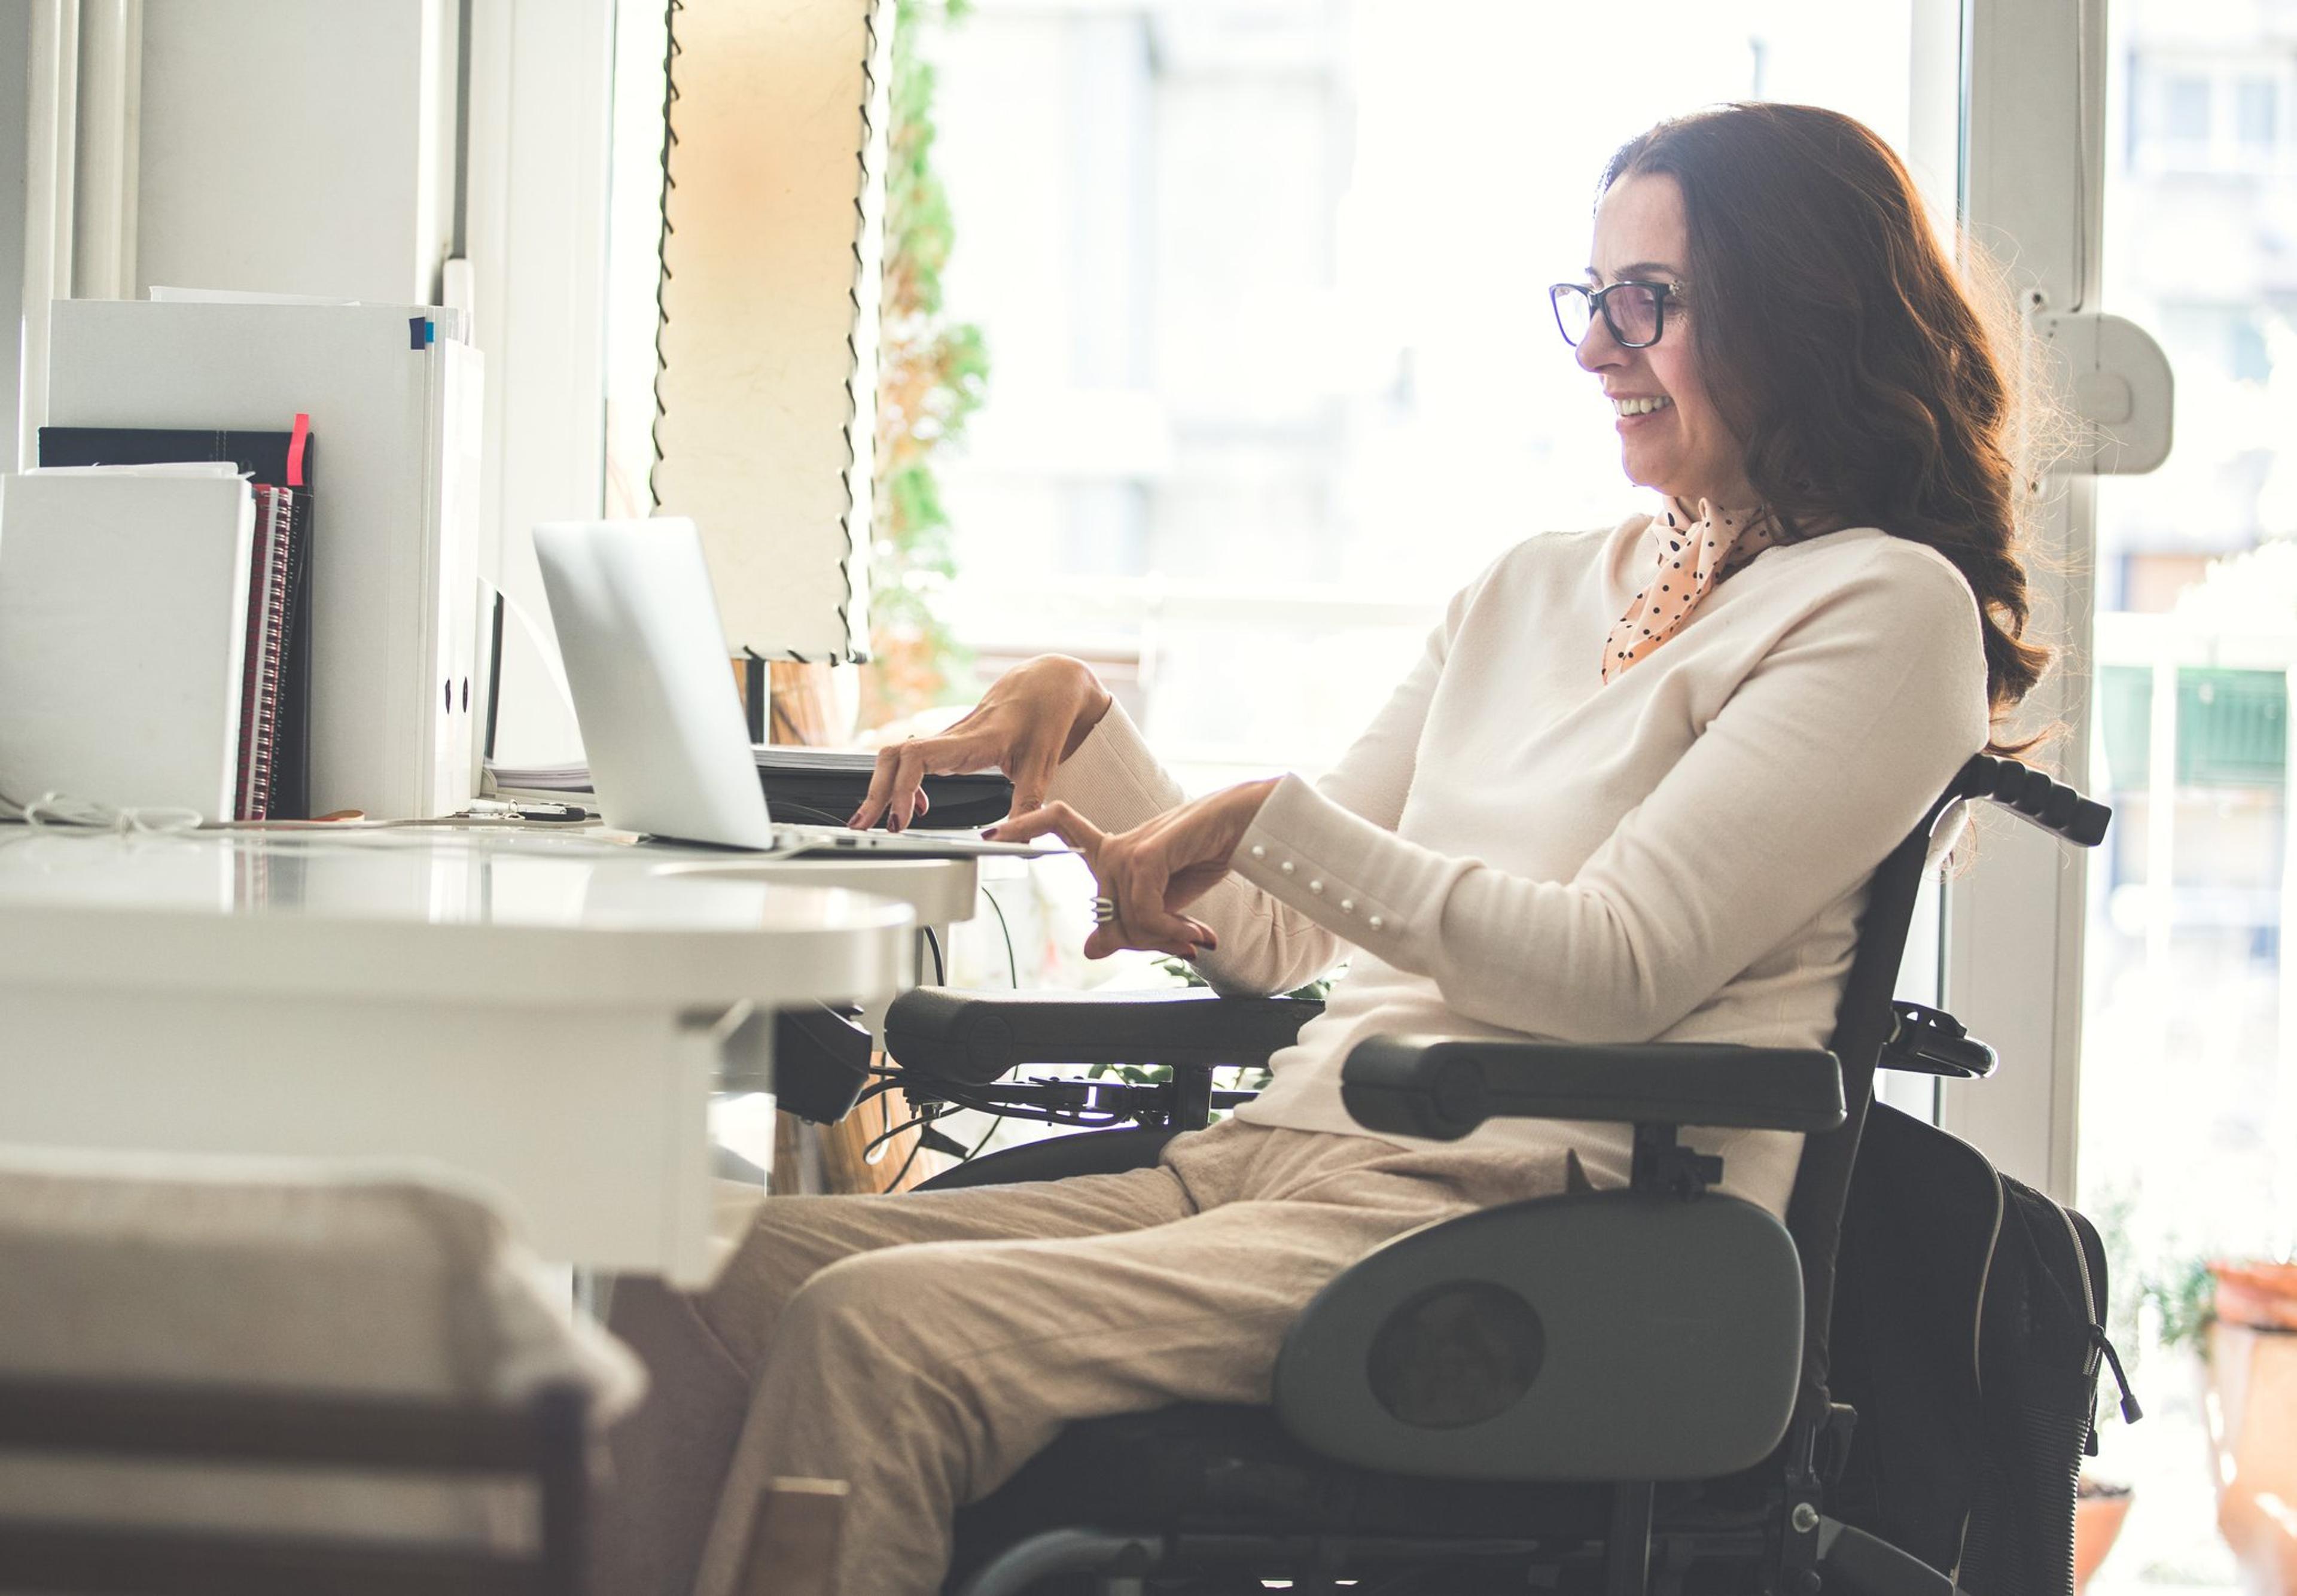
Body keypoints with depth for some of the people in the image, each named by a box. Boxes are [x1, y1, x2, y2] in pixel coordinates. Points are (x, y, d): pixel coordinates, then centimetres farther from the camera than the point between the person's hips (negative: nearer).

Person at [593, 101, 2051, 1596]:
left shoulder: (1886, 607, 0)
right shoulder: (1537, 588, 23)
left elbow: (1619, 969, -12)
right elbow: (1282, 941, 23)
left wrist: (1272, 817, -10)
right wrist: (1075, 715, 11)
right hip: (1276, 1155, 8)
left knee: (871, 1329, -28)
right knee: (715, 1275, -15)